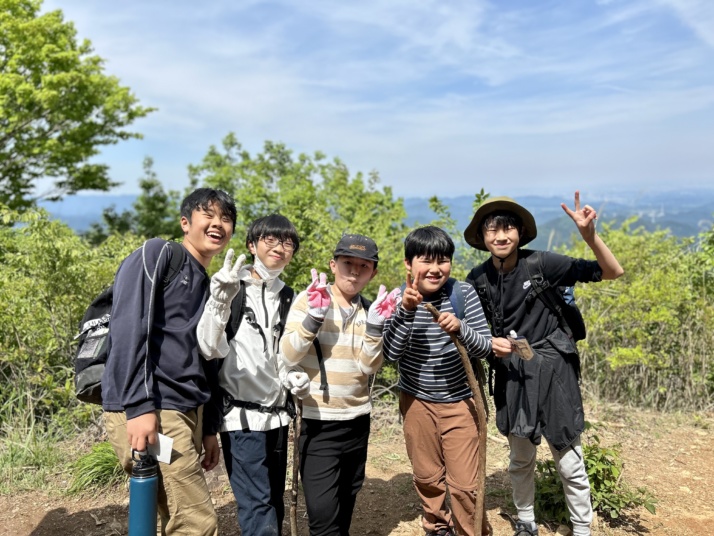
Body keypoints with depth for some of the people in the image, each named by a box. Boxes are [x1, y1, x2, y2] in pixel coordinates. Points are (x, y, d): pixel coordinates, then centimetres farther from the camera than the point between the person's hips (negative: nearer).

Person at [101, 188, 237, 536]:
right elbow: (129, 328, -15)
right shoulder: (158, 253, -4)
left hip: (187, 412, 8)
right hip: (148, 411, -8)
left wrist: (207, 428, 19)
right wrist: (139, 406, -21)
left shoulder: (206, 286, 19)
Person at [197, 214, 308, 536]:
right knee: (258, 507, -6)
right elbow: (210, 349, -21)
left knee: (275, 503, 15)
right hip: (242, 415, -6)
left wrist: (292, 378, -4)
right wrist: (220, 301, -37)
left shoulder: (288, 297, 8)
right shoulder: (230, 288, -10)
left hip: (276, 414, 6)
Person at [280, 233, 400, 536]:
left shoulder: (368, 310, 3)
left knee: (346, 505, 18)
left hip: (357, 421, 4)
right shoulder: (308, 299, -7)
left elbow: (368, 367, -6)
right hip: (318, 423, -4)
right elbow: (288, 356, -15)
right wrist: (315, 316, -25)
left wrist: (374, 325, -18)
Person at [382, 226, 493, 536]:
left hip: (460, 401, -1)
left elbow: (485, 348, -12)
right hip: (417, 401, 2)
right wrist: (407, 311, -32)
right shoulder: (398, 299, -11)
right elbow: (390, 353, -18)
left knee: (464, 483, 3)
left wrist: (460, 328, -33)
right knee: (427, 477, 18)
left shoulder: (463, 294, -13)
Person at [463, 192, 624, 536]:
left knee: (569, 463, 6)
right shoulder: (478, 280, -4)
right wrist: (488, 343, -13)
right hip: (511, 375, 3)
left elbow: (613, 272, -12)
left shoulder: (543, 264, -13)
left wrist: (589, 236, -28)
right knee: (520, 460, 19)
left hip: (551, 372, -3)